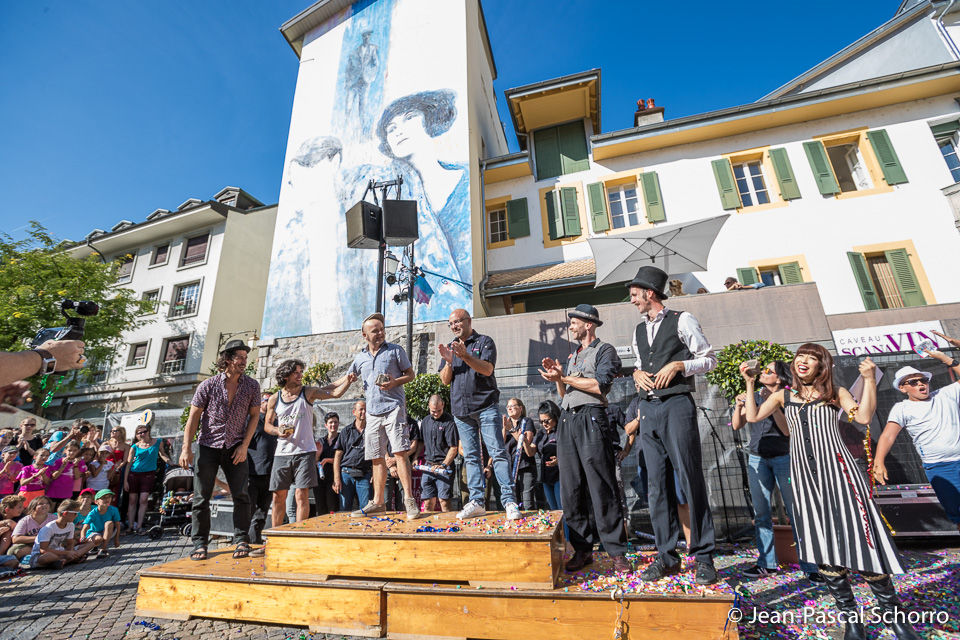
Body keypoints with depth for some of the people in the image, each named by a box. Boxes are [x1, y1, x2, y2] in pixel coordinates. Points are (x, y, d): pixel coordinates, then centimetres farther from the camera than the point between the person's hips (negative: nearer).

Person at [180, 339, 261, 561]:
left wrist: (244, 445, -5)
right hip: (207, 446, 0)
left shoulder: (251, 385, -2)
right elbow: (193, 417, -2)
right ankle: (200, 544, 17)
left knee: (241, 495, -3)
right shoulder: (208, 385, -5)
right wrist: (186, 448, -8)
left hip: (235, 448, 1)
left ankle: (242, 541, 6)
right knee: (201, 498, 4)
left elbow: (254, 415, 2)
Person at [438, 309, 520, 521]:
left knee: (498, 452, -7)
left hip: (486, 406, -4)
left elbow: (488, 369, -11)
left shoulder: (484, 341, 3)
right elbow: (445, 380, 9)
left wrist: (465, 356, -24)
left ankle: (509, 501, -3)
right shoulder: (449, 347, 16)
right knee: (471, 457, 7)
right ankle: (476, 502, 12)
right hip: (461, 410, 5)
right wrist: (449, 361, -10)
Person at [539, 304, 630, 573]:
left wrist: (563, 378, -9)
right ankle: (582, 549, 16)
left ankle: (617, 552, 6)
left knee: (602, 489, -5)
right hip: (567, 420, 7)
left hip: (590, 418, -7)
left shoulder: (604, 350, 3)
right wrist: (558, 377, 6)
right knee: (571, 490, 6)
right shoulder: (572, 356, 24)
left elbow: (600, 386, -12)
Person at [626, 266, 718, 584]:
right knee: (657, 484, 7)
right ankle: (667, 556, 17)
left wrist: (678, 365, -13)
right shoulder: (639, 330, 19)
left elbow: (709, 358, 1)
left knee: (691, 480, -2)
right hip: (648, 408, 6)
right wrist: (637, 373, 4)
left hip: (677, 405, -6)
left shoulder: (682, 321, 1)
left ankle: (704, 557, 13)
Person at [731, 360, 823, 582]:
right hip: (757, 459, 4)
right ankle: (767, 563, 19)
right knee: (761, 512, 8)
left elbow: (787, 430, -16)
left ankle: (809, 566, 12)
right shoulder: (754, 397, 9)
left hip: (783, 458, -4)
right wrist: (738, 406, -10)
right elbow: (737, 426, 6)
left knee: (795, 512, 0)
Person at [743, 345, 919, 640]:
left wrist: (870, 380, -12)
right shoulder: (783, 395, 12)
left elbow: (864, 417, -7)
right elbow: (753, 416, 3)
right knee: (824, 547, 4)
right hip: (804, 475, 2)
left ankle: (893, 614, 12)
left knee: (859, 537, -6)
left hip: (837, 469, -2)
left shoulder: (835, 393, 8)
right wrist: (750, 383, 2)